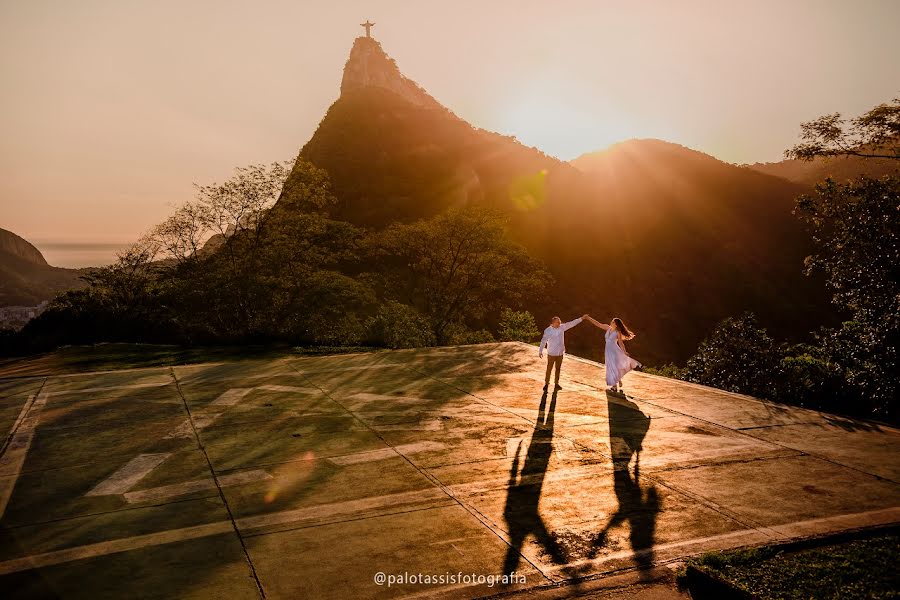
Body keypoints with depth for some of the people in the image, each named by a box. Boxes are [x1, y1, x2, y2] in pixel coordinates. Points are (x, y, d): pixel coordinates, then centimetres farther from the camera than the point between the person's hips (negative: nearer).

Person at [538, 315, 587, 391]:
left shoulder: (562, 327, -4)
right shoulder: (548, 330, -15)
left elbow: (571, 323, 2)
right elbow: (543, 341, -11)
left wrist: (581, 318, 1)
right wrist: (540, 351, -11)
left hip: (560, 353, 4)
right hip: (551, 354, -4)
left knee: (558, 369, 13)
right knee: (549, 369, 4)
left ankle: (556, 384, 25)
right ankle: (546, 384, 20)